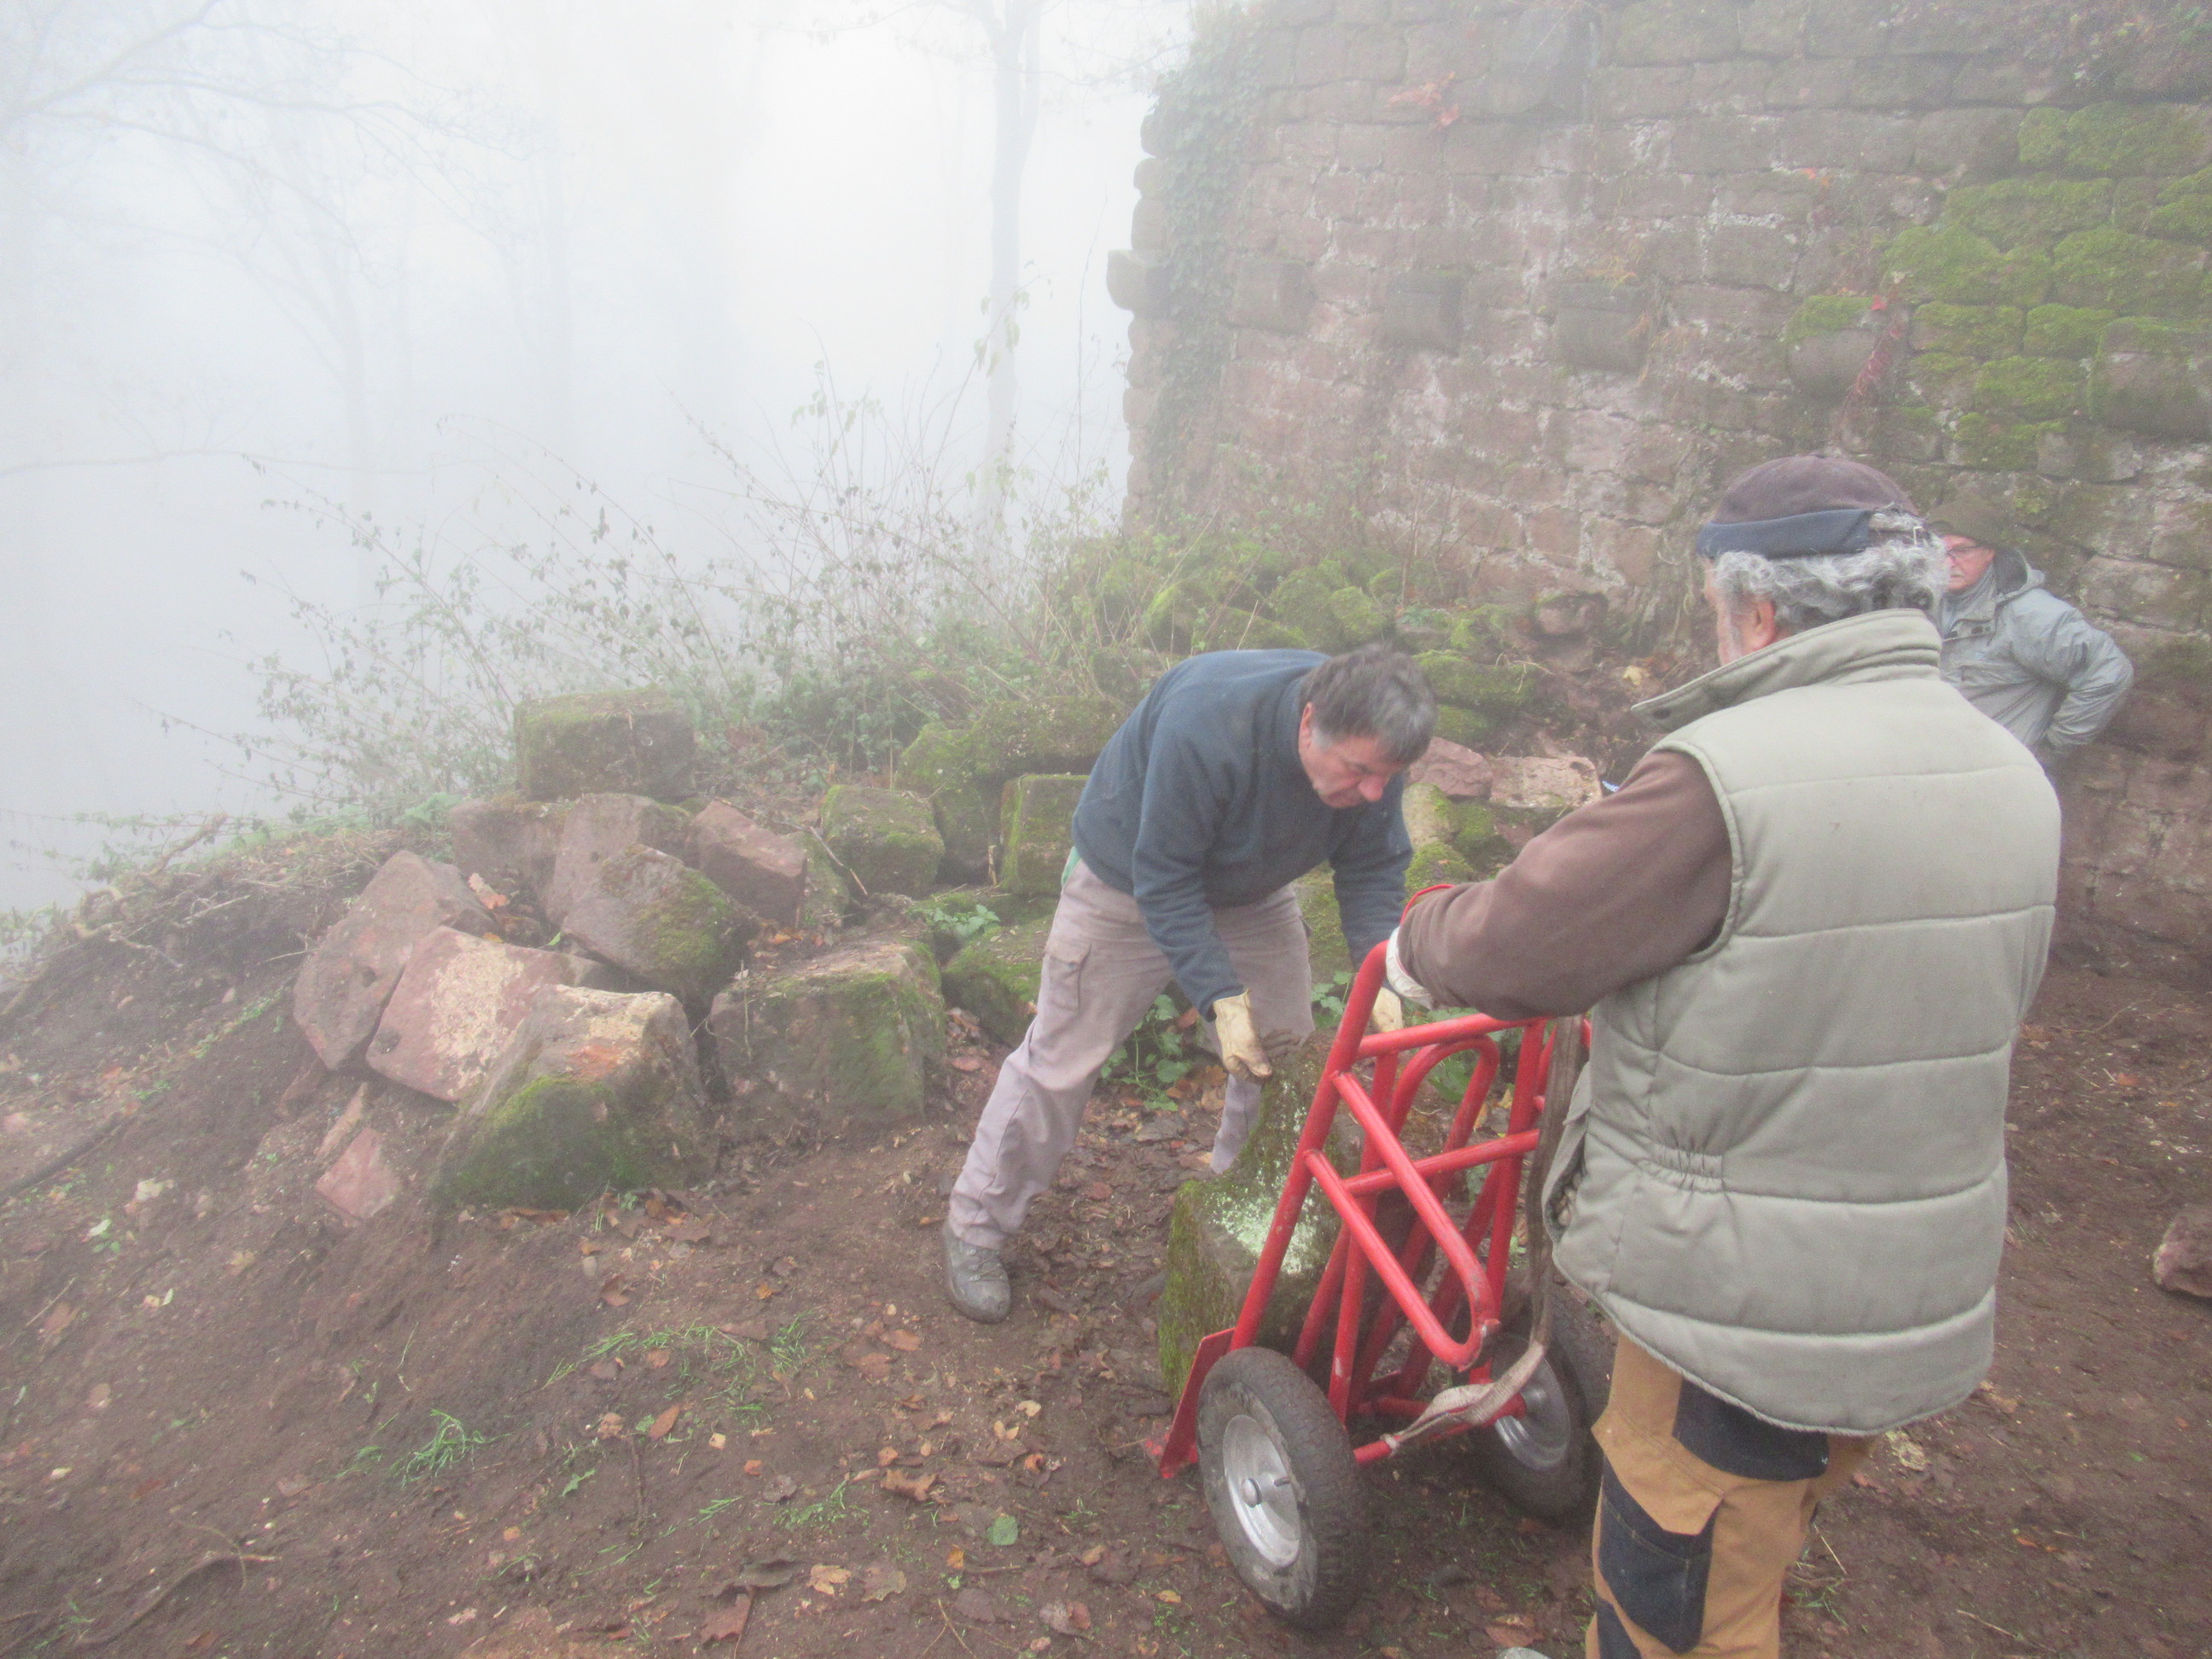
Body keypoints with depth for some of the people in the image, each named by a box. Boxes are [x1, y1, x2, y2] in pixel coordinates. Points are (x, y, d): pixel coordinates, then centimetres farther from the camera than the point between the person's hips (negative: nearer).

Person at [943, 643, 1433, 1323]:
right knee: (1061, 1062, -1)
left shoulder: (1370, 748, -24)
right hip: (1129, 884, -5)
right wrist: (1221, 998, -38)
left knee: (1284, 1052, 7)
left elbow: (1374, 869, -12)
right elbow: (1164, 883, -34)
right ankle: (974, 1229, 16)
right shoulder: (1205, 729, -43)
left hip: (1252, 894, 6)